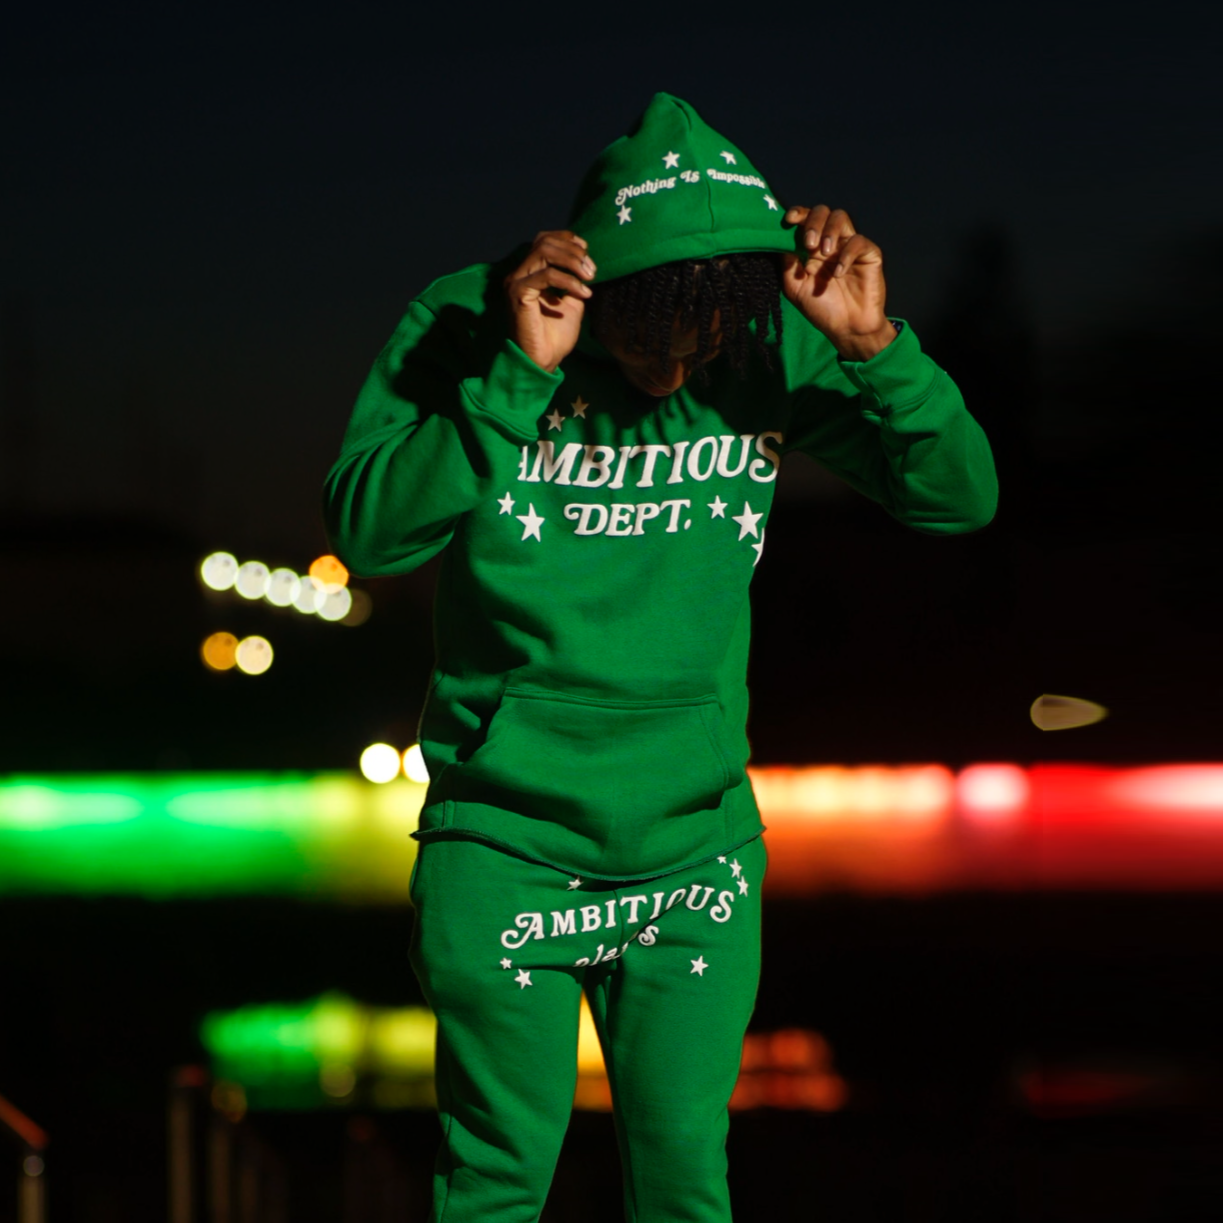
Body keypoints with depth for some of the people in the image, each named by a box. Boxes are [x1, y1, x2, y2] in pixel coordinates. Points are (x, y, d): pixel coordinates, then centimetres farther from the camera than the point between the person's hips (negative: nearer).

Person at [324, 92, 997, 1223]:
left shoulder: (771, 344, -6)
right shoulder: (468, 323, -12)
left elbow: (961, 495, -5)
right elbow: (367, 534, -21)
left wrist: (874, 346, -21)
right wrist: (517, 376, -30)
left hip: (694, 852, 2)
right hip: (506, 849, -2)